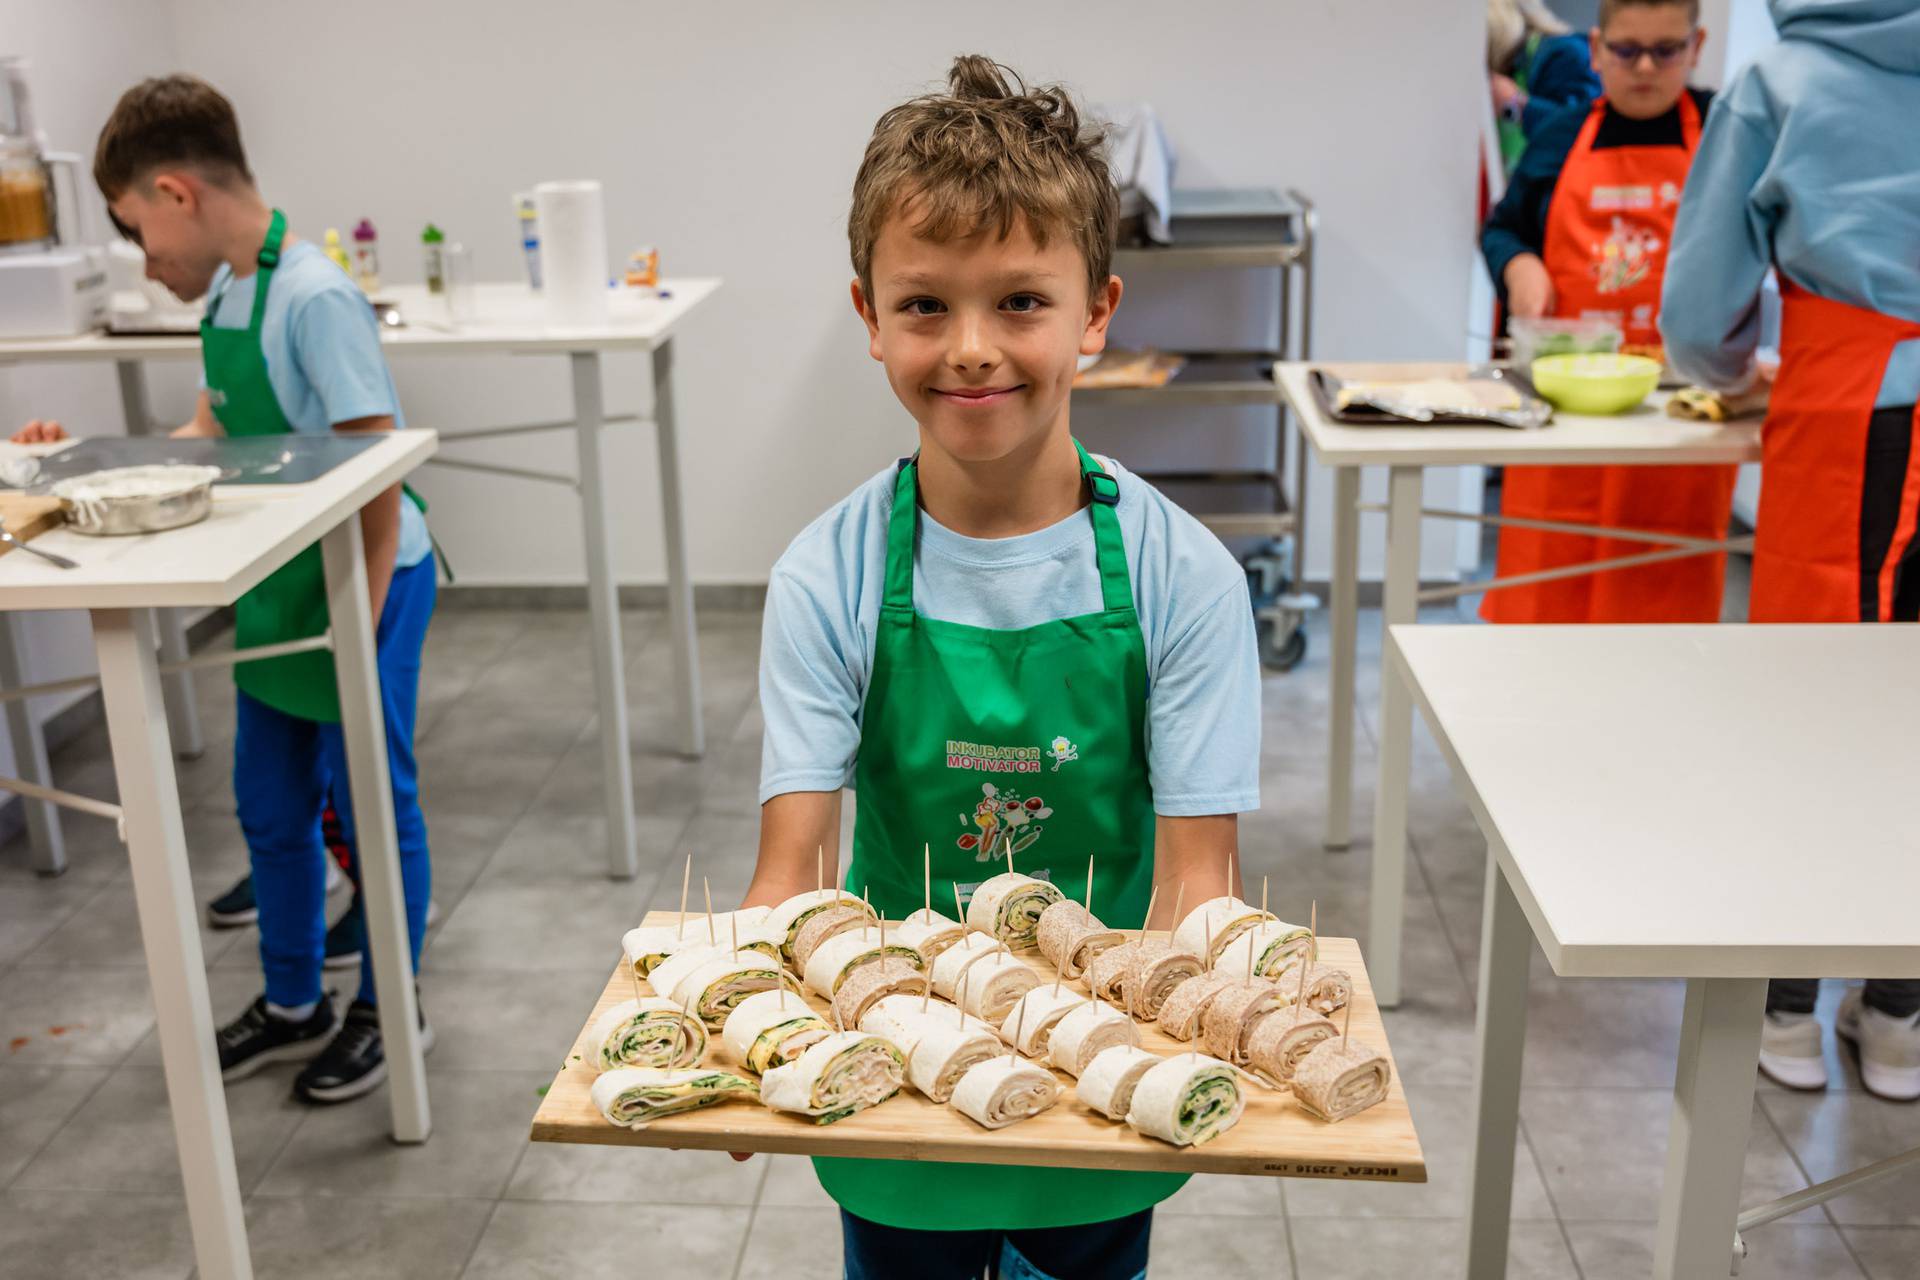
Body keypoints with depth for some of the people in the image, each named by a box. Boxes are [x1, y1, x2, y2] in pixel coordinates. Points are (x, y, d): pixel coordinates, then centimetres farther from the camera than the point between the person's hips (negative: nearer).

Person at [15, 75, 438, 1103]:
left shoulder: (313, 298, -21)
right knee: (270, 808, 17)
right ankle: (294, 1006, 35)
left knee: (371, 802, 7)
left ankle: (387, 1010, 25)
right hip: (279, 590, 9)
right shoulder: (223, 293, 5)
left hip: (362, 584, -8)